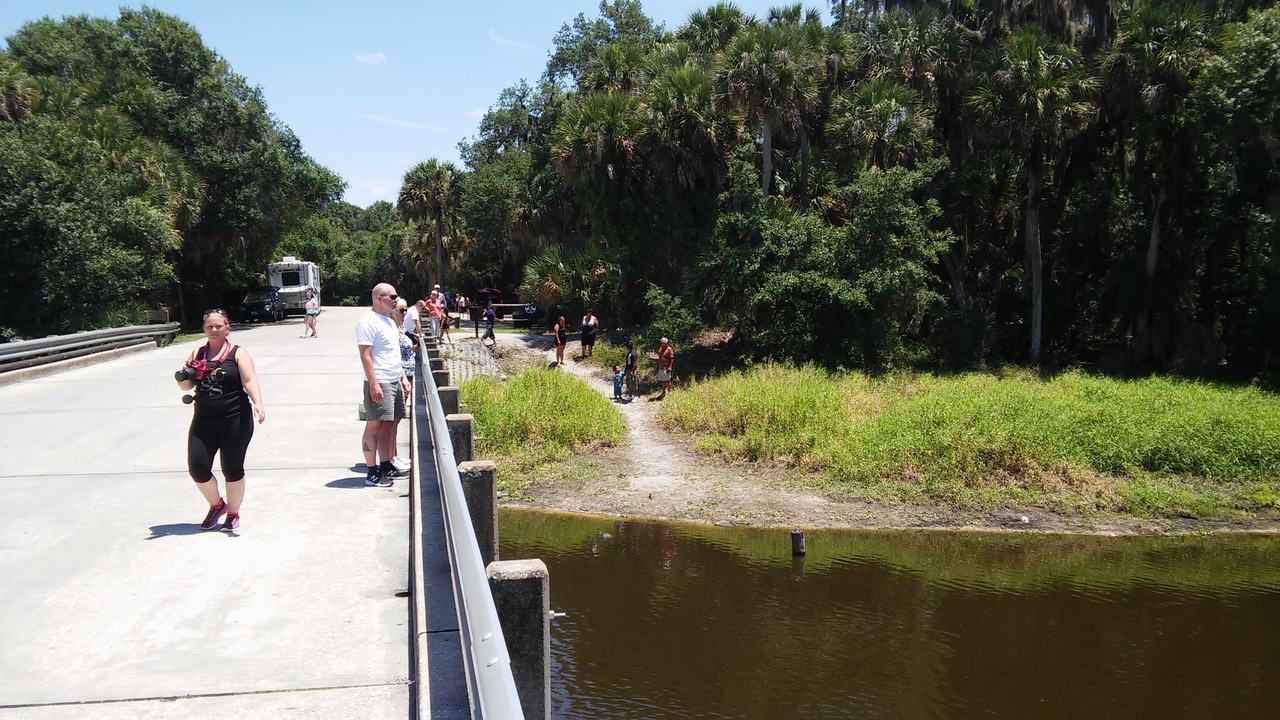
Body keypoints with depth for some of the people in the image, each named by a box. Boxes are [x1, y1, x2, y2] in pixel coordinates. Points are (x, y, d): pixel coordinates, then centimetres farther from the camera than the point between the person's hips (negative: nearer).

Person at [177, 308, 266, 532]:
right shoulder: (197, 354, 11)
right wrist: (184, 377, -7)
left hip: (235, 421, -4)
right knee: (197, 468, -1)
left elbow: (250, 381, -15)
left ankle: (233, 514, 25)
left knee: (232, 470, 5)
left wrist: (258, 403, -33)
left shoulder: (238, 354, -2)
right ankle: (216, 505, 26)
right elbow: (186, 385, 17)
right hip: (203, 422, 4)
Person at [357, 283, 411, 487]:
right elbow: (365, 355, -17)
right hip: (379, 384, -9)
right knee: (374, 425, -5)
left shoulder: (390, 321, 17)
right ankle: (371, 473, -1)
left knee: (389, 425, 12)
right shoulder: (368, 322, -12)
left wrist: (403, 377, 21)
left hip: (395, 382, 9)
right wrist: (373, 384, -22)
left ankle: (386, 467, 19)